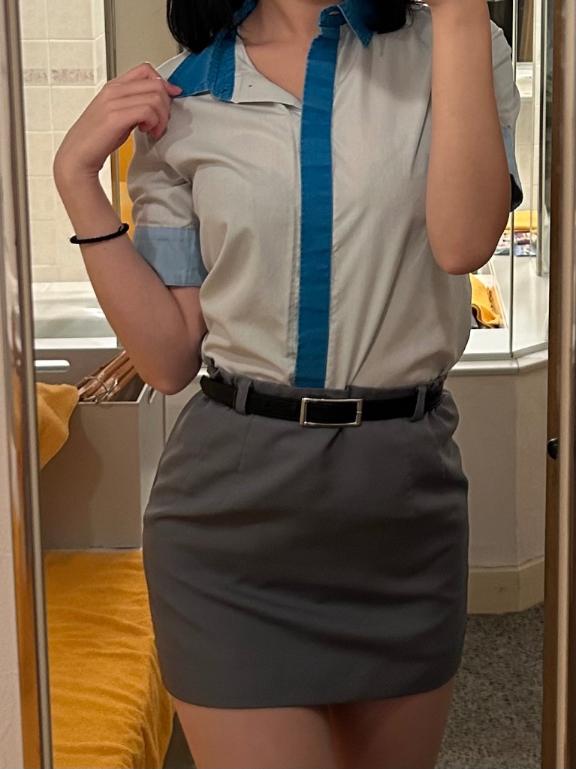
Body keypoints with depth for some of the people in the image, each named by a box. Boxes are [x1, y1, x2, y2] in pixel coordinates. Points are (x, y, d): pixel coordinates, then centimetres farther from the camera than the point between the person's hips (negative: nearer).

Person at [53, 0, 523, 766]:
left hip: (405, 487, 1)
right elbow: (169, 358, 0)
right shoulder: (178, 98, 2)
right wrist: (78, 175, -7)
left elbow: (465, 239, -19)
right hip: (234, 500, -1)